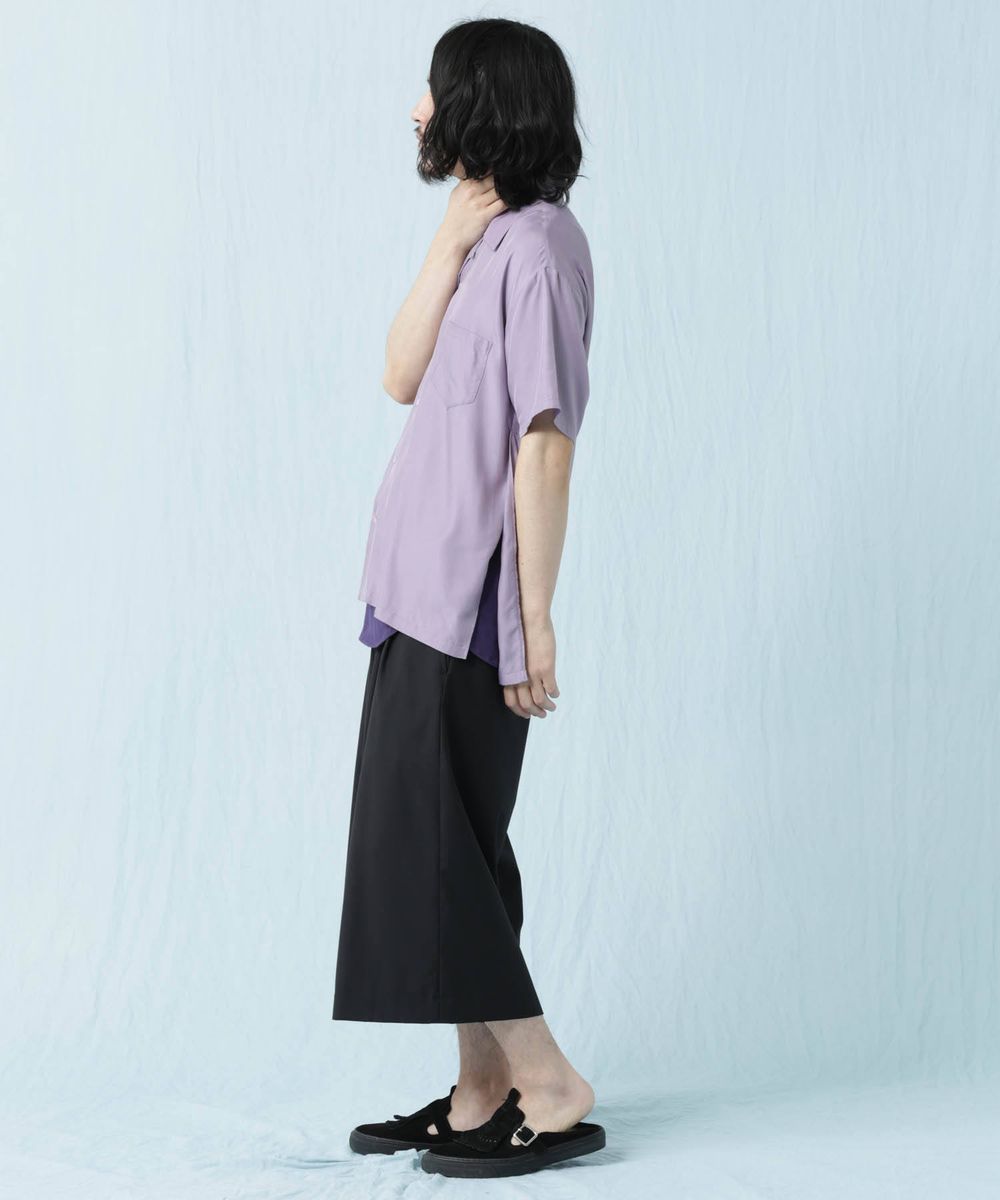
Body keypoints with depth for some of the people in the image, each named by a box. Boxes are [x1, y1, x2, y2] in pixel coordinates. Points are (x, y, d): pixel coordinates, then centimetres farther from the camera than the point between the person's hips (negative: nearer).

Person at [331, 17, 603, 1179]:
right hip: (422, 590, 9)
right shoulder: (483, 237, 14)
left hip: (470, 598, -9)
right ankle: (482, 1091, 18)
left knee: (428, 841, -6)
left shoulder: (537, 244, -14)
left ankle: (550, 1090, 3)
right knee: (442, 842, 11)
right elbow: (402, 379, 6)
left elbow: (546, 441, -18)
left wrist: (535, 622, -19)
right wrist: (450, 243, -2)